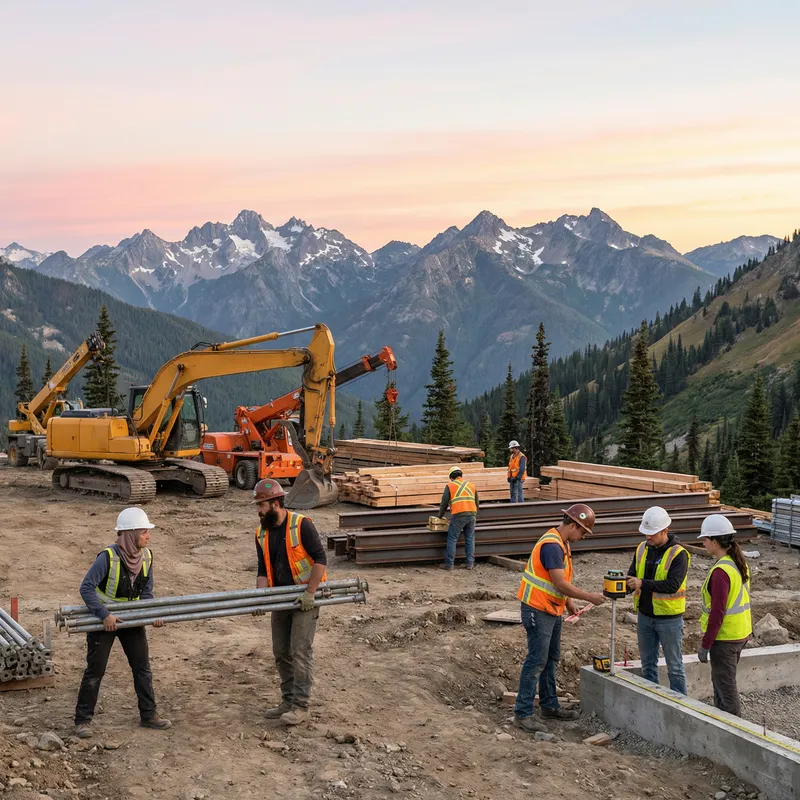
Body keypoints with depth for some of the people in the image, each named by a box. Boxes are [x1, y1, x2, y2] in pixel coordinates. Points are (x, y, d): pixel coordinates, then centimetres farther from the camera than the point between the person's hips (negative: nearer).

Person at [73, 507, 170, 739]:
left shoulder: (147, 557, -9)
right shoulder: (108, 557, -27)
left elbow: (146, 591, 2)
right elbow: (86, 588, -25)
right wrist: (105, 615, -30)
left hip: (131, 617, 6)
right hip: (103, 619, -5)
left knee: (142, 667, 8)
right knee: (95, 670, 0)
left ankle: (148, 715, 20)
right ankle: (83, 720, 12)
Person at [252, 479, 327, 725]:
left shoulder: (301, 525, -16)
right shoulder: (262, 533, 4)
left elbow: (320, 558, -17)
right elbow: (263, 569, 4)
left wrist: (309, 593, -22)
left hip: (304, 597, -7)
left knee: (300, 651, -8)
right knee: (281, 651, 11)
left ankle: (300, 706, -2)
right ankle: (288, 700, 22)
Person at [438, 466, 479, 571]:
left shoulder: (450, 486, 7)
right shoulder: (471, 485, 19)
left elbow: (444, 503, 8)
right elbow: (476, 503, 24)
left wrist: (440, 516, 23)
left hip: (458, 515, -4)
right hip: (471, 515, 4)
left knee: (452, 539, 2)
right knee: (470, 539, 11)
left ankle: (449, 564, 1)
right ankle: (470, 563, 10)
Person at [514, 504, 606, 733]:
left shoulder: (561, 542, 10)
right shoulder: (552, 545, -23)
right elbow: (560, 584, -26)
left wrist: (569, 601, 13)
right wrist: (589, 597, -19)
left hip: (552, 610, 11)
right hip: (538, 610, -10)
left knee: (551, 659, 17)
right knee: (536, 661, -8)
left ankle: (549, 706, 28)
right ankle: (523, 714, -3)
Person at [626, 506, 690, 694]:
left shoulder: (678, 554, -16)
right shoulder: (642, 549, 4)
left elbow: (673, 585, -25)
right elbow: (632, 575, 4)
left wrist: (643, 584, -32)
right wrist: (626, 584, -20)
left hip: (669, 618, -6)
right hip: (645, 615, 6)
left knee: (674, 666, 5)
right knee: (648, 664, 16)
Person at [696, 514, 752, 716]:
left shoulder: (720, 572, -23)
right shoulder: (740, 563, 5)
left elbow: (717, 613, -23)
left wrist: (705, 645, -15)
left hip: (724, 638, -9)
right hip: (741, 633, 9)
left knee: (725, 686, 2)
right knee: (720, 680, 22)